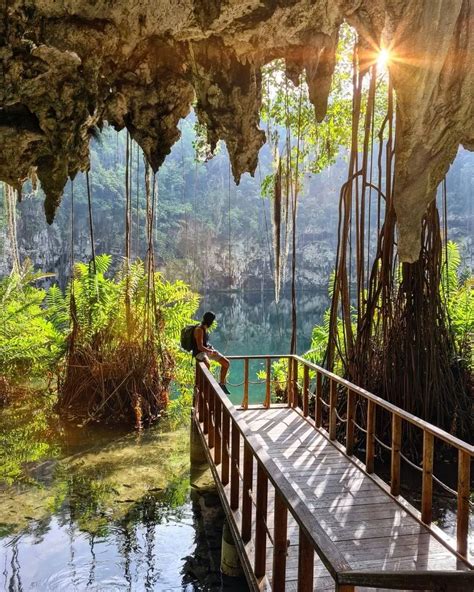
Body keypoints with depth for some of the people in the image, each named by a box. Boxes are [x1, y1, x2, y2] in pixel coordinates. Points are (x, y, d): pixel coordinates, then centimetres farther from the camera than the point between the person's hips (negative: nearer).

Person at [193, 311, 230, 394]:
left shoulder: (205, 328, 8)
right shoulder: (199, 330, -21)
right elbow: (200, 347, -25)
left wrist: (212, 349, 8)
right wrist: (211, 351, -19)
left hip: (208, 349, 9)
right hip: (199, 353, -9)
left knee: (226, 363, 3)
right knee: (207, 364, -41)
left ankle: (222, 383, 13)